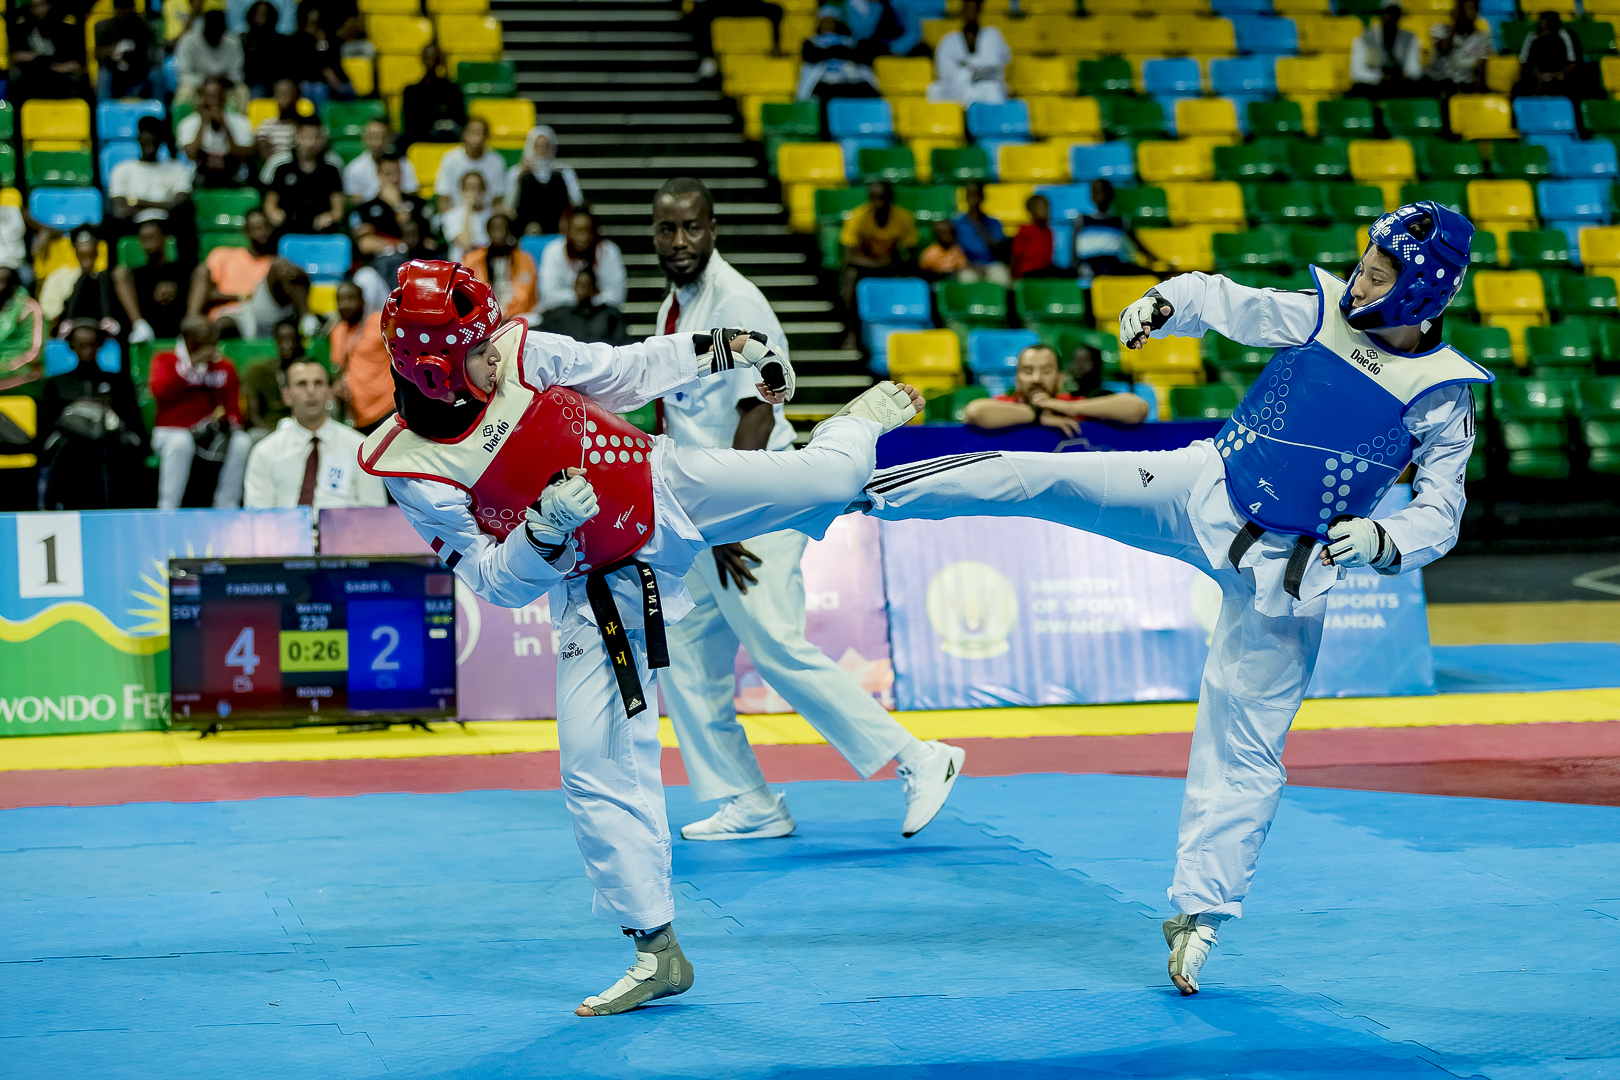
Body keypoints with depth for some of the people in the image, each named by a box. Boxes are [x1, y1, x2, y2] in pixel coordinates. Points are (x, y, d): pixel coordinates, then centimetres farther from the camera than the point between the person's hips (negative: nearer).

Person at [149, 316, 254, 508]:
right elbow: (160, 392, -16)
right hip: (171, 432, -3)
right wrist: (190, 365, -19)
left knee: (242, 442, -26)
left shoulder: (225, 367, 14)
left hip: (210, 434, 3)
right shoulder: (165, 360, 5)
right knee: (180, 442, -38)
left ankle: (225, 512, -17)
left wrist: (227, 419, -14)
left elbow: (234, 409, 10)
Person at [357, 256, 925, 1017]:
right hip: (595, 592, -2)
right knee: (597, 767, -8)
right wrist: (545, 528, -34)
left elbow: (627, 372, 3)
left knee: (823, 479, -2)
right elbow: (498, 583, -16)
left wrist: (726, 351, 6)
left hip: (667, 492, 2)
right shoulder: (413, 470, -21)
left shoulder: (523, 354, -15)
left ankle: (857, 420, 41)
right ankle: (657, 951, 4)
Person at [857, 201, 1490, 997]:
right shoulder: (1318, 315, -2)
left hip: (1284, 573, -1)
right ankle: (856, 489, -14)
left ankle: (1200, 911, 12)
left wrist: (1384, 542, -26)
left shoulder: (1442, 395, -8)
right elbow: (1218, 301, 6)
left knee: (1246, 750, 0)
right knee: (1048, 479, -16)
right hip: (1202, 495, 2)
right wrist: (1161, 304, -15)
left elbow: (1440, 514, -6)